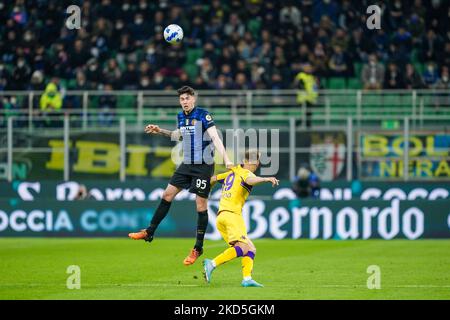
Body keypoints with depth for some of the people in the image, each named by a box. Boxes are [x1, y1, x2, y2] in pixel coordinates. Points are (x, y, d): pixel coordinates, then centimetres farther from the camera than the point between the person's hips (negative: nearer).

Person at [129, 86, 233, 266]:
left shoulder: (203, 115, -14)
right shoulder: (181, 117, 7)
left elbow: (215, 138, -24)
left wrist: (226, 159, -34)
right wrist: (160, 131, 20)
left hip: (203, 166, -7)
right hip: (187, 164, 7)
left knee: (201, 205, -2)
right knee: (167, 195, 5)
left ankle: (198, 248, 6)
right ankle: (149, 232, 15)